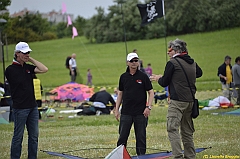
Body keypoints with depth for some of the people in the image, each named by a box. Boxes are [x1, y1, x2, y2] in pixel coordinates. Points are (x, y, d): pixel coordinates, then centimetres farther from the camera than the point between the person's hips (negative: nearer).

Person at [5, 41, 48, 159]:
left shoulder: (28, 67, 10)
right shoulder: (10, 70, -7)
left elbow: (44, 69, -1)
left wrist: (31, 60, 1)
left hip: (33, 107, 6)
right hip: (20, 108, -6)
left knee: (34, 136, 9)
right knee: (18, 136, -1)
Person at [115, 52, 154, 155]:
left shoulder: (143, 76, 0)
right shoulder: (123, 77, 8)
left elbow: (151, 92, 2)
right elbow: (120, 93, 14)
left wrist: (148, 107, -9)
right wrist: (116, 109, 9)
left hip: (141, 113, -2)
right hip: (126, 112, 2)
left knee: (141, 137, 3)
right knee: (122, 137, 0)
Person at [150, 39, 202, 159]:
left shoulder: (172, 63, -8)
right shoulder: (192, 63, 13)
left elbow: (164, 82, -4)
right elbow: (199, 73, 35)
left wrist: (158, 78, 17)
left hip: (177, 101, -8)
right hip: (190, 101, 8)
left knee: (172, 128, -11)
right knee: (187, 131, 14)